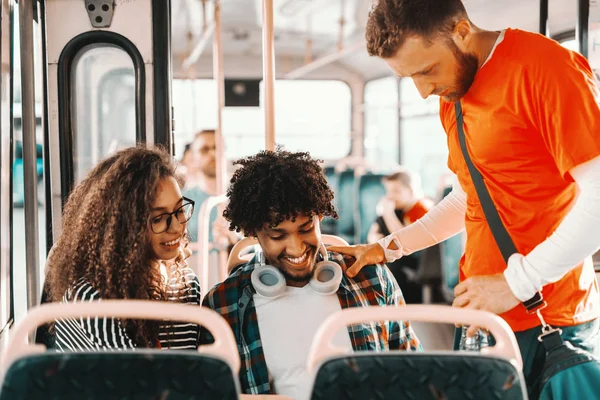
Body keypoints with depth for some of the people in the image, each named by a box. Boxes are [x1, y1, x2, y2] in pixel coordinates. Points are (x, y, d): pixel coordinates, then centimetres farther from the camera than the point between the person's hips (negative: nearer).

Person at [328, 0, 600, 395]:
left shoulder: (543, 68, -15)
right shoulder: (451, 96, 12)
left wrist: (516, 282, -19)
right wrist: (388, 248, 15)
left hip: (549, 322, -7)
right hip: (481, 315, 7)